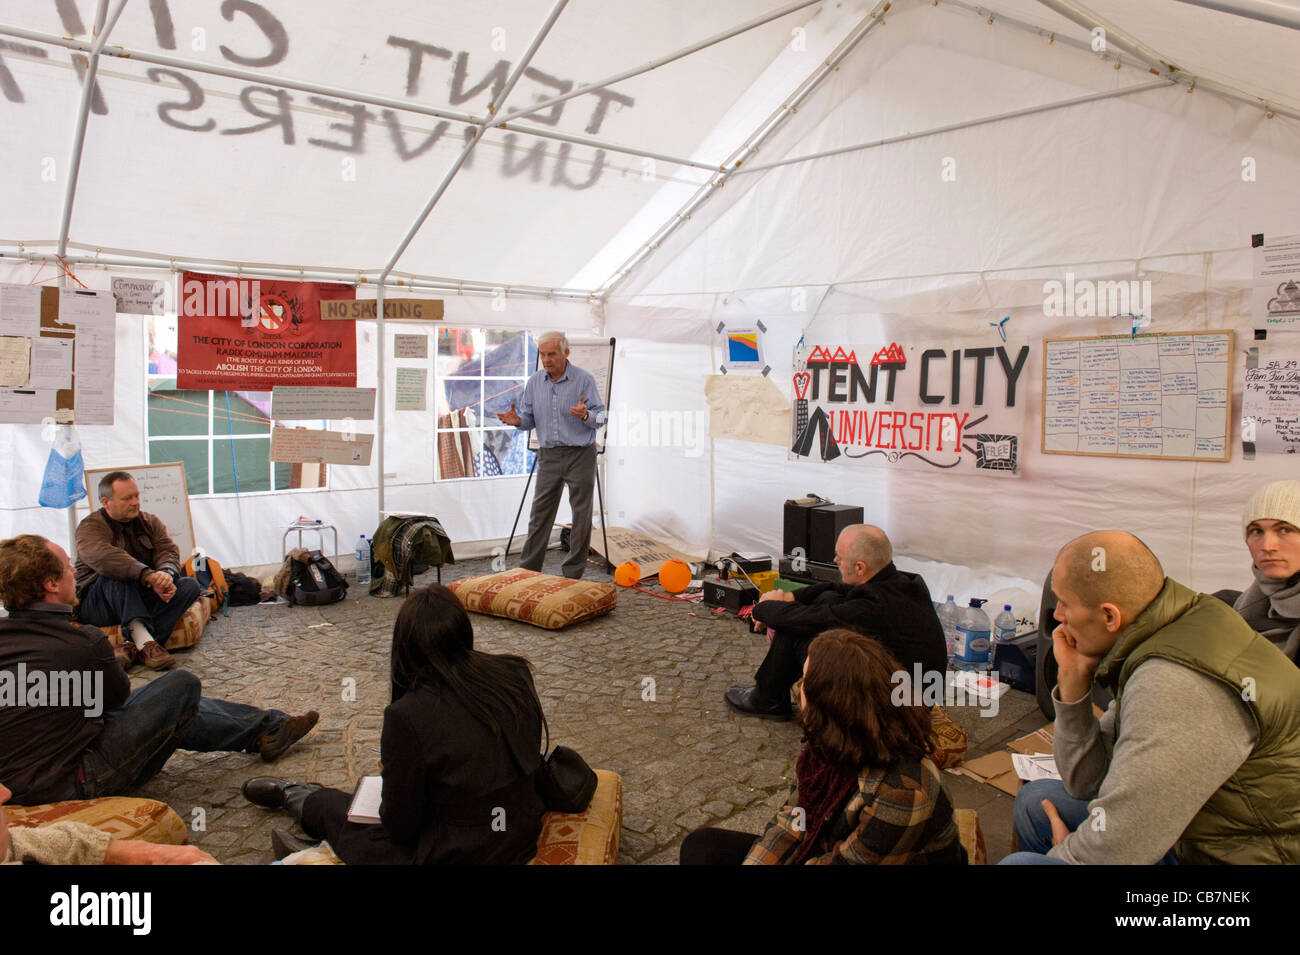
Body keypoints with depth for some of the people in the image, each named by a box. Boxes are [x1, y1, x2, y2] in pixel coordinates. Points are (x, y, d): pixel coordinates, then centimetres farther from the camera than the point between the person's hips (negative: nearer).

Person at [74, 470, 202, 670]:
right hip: (96, 605, -5)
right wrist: (148, 575, -44)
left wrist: (165, 574, -30)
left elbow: (168, 551, -4)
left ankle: (133, 647, -36)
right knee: (116, 575, -34)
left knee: (190, 585, -17)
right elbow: (103, 557, -30)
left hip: (141, 598, 5)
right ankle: (143, 640, -51)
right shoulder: (90, 527, -7)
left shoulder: (150, 522, 12)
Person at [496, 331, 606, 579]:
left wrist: (586, 415, -29)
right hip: (549, 455, 3)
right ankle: (528, 570, 14)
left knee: (581, 515, 1)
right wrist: (517, 420, -11)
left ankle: (572, 574, 11)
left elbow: (601, 417, -7)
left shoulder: (584, 380, -6)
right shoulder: (534, 383, 6)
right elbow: (530, 418, 12)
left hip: (580, 455, -3)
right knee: (540, 513, 6)